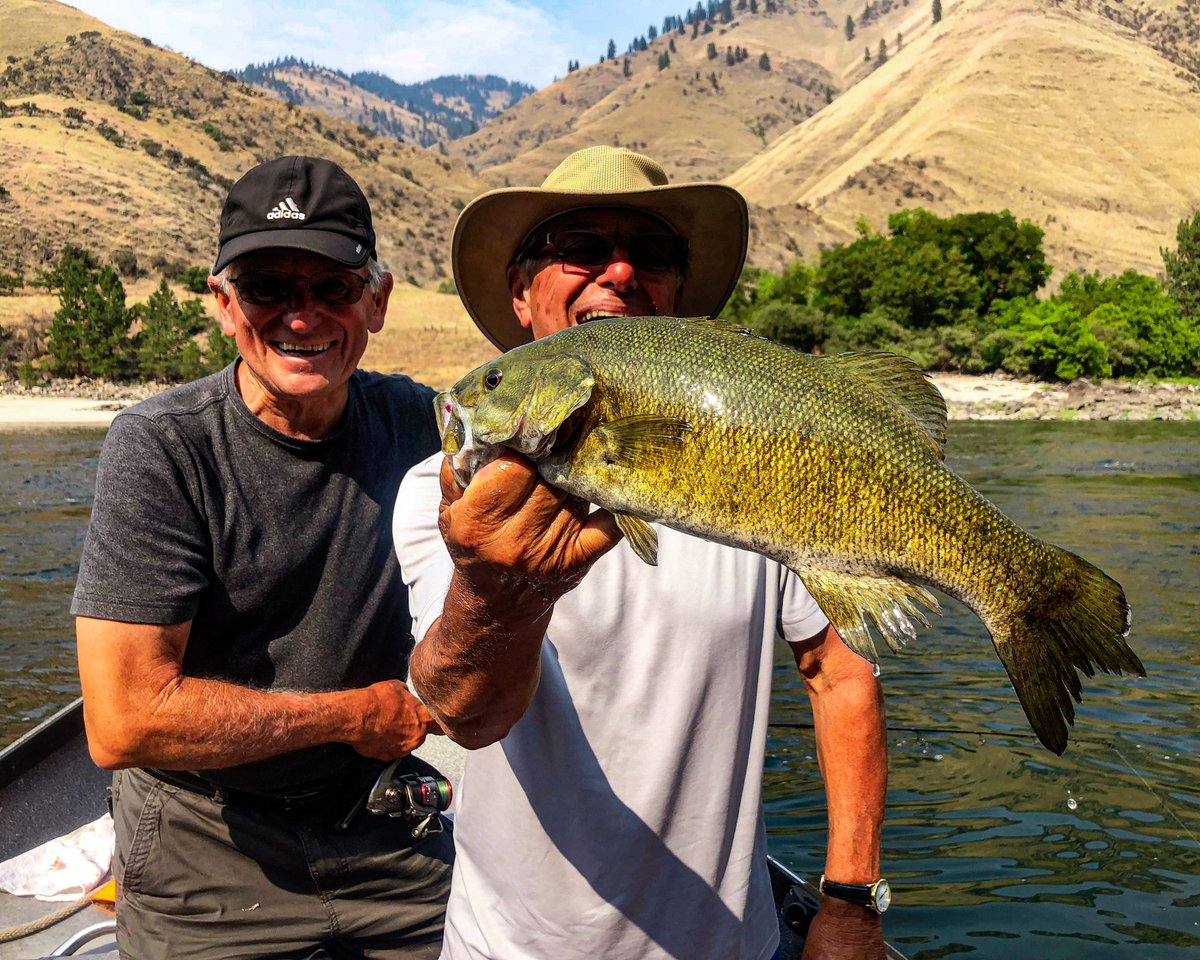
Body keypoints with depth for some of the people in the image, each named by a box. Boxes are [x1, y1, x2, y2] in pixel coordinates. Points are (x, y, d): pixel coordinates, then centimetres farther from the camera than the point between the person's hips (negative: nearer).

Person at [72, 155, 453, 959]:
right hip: (206, 861, -3)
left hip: (385, 827, 4)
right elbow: (124, 723, -23)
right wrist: (356, 716, -16)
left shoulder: (418, 424, -7)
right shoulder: (160, 449, -18)